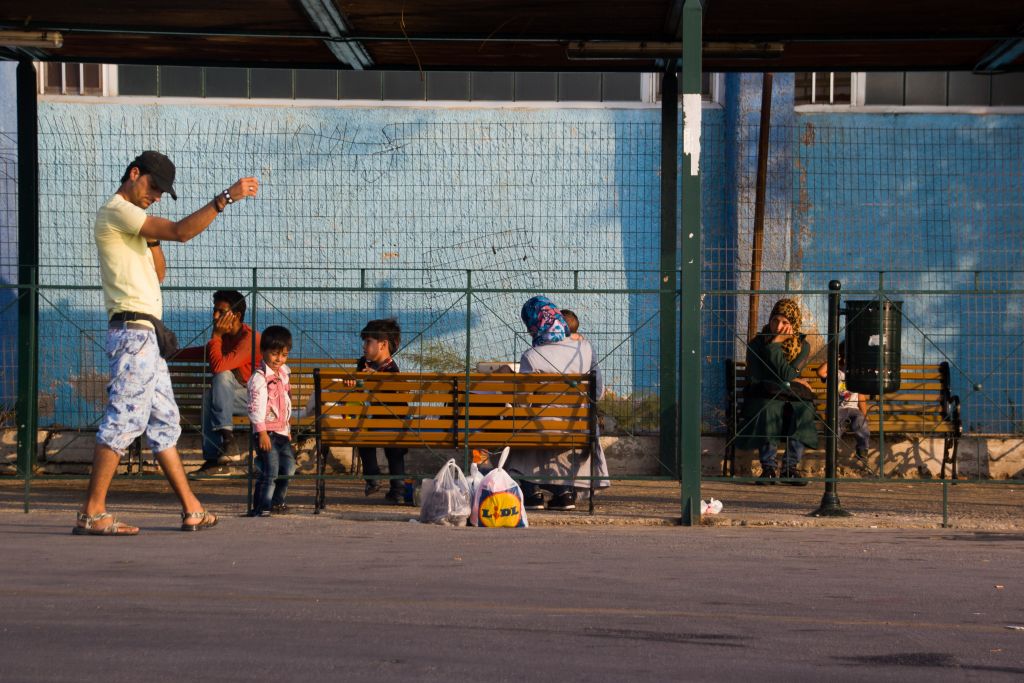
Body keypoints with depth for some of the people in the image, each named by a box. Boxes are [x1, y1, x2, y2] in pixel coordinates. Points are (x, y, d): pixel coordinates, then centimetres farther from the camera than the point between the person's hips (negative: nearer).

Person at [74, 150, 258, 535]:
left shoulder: (129, 219, 23)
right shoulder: (117, 211, -8)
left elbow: (158, 273, 25)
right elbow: (181, 231, -20)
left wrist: (151, 237, 11)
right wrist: (225, 199, -22)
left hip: (144, 334, 11)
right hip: (133, 330, -11)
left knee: (164, 422, 12)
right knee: (124, 419, -12)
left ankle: (191, 510, 16)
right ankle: (92, 513, -12)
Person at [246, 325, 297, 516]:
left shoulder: (284, 373, 13)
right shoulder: (260, 377, -14)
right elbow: (256, 406, -19)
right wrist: (262, 432, -22)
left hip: (282, 431, 8)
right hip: (267, 431, -8)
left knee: (288, 469, 13)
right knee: (270, 472, -13)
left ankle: (277, 502, 29)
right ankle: (261, 507, -7)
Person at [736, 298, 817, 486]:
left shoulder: (802, 345, 5)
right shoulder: (757, 344, 2)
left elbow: (787, 374, -10)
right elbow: (754, 379, -6)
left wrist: (775, 344, -11)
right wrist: (790, 382, -7)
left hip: (793, 396, 2)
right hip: (763, 396, -2)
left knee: (803, 408, -33)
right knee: (769, 409, -37)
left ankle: (790, 467, -29)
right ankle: (768, 468, -31)